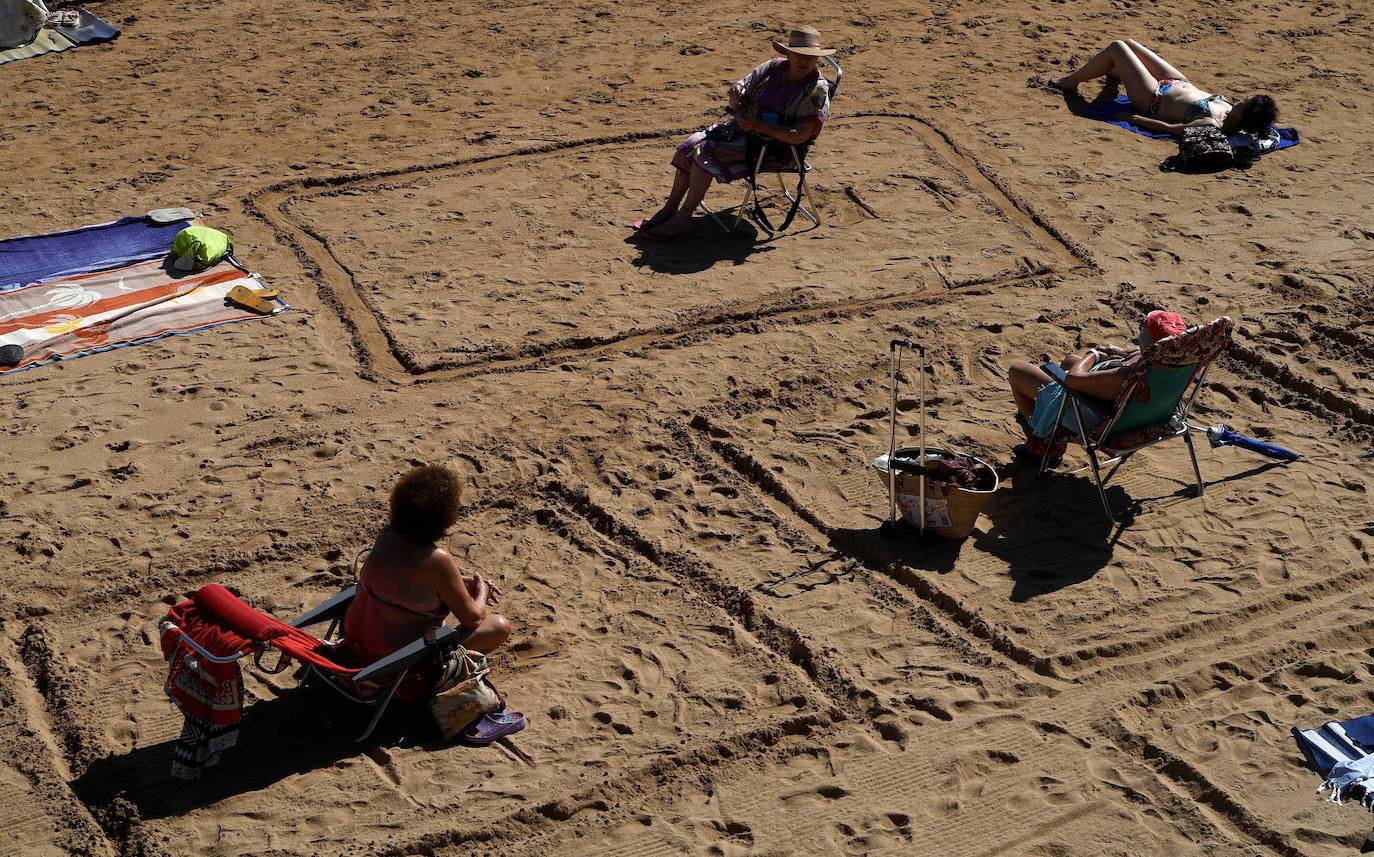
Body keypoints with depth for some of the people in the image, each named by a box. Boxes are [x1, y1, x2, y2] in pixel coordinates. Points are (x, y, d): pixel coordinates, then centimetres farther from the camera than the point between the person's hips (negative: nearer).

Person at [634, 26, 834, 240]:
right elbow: (738, 102, 13)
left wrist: (759, 126, -25)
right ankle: (670, 208, 4)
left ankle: (682, 219, -14)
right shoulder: (774, 67, 3)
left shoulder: (817, 90, -16)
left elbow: (800, 136, -23)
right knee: (690, 146, -7)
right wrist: (736, 97, -13)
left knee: (706, 154, -22)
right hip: (742, 127, 7)